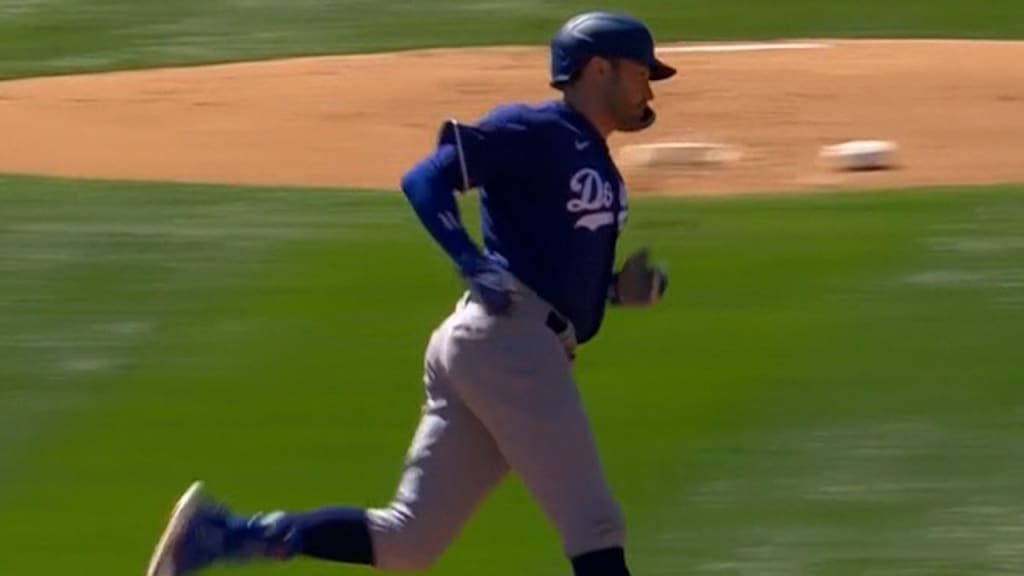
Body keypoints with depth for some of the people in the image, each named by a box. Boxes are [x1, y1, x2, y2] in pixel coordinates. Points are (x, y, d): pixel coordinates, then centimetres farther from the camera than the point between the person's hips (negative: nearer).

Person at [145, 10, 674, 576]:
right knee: (593, 528, -8)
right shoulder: (534, 130, -4)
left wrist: (619, 288, 10)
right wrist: (474, 266, -25)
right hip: (510, 339, -9)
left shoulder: (598, 166, 24)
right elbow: (424, 179, -12)